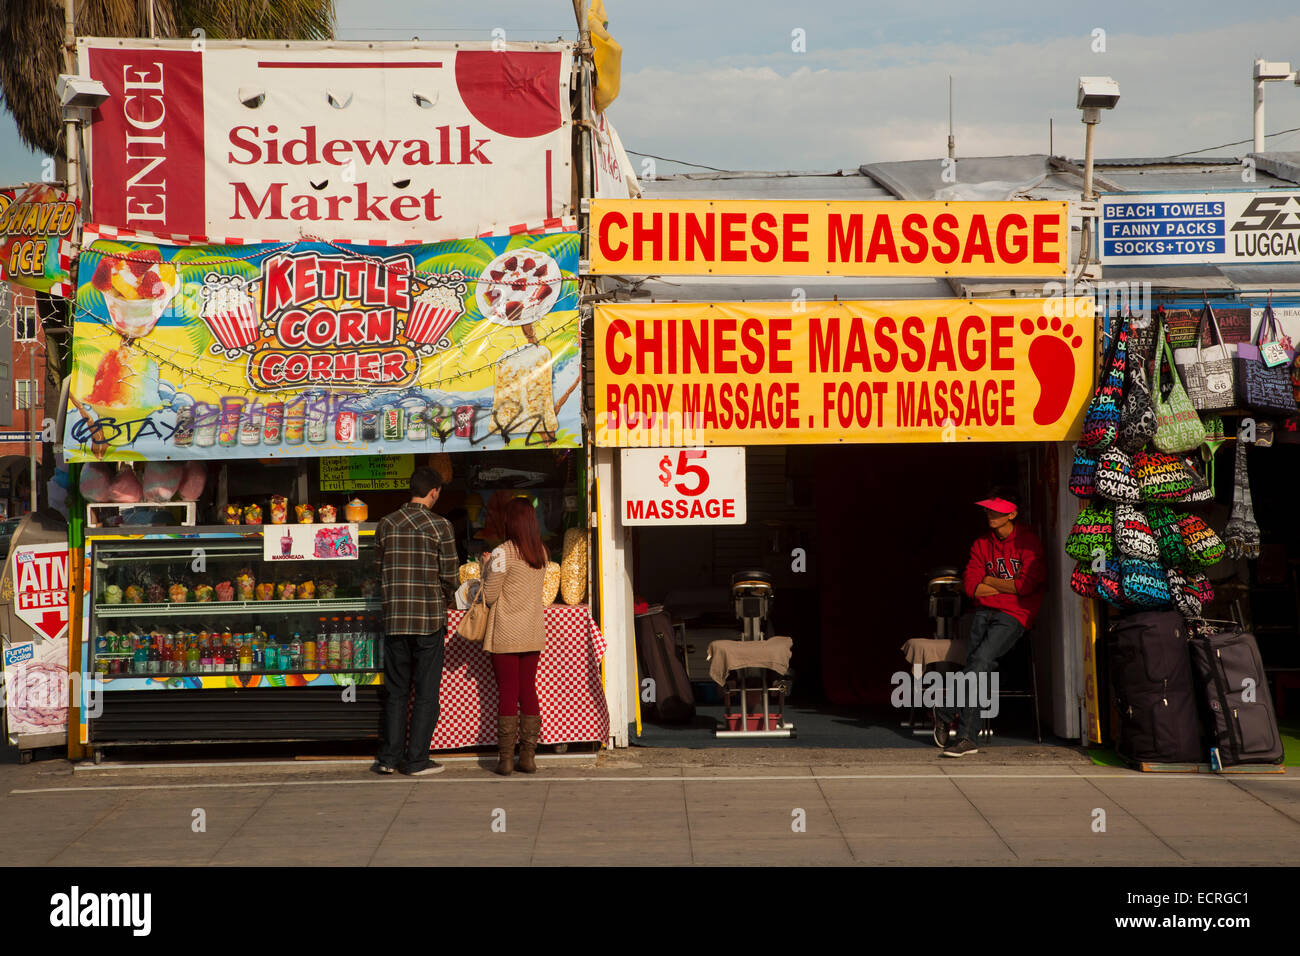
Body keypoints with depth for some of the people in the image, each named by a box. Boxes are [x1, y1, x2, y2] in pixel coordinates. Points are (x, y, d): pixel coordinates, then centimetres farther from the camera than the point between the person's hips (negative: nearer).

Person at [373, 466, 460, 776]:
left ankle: (390, 756, 12)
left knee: (395, 691, 12)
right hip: (429, 617, -3)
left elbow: (380, 572, 7)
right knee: (426, 692, 4)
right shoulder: (440, 526, -7)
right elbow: (449, 577, -6)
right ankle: (417, 759, 4)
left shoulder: (386, 524, 4)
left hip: (394, 618, 3)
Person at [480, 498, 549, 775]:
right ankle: (528, 756, 10)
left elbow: (489, 596, -12)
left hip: (506, 635, -5)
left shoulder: (503, 554, -14)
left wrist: (486, 570, 6)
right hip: (533, 633, 5)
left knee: (507, 693, -1)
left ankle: (505, 759, 1)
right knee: (528, 690, 9)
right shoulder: (541, 553, 5)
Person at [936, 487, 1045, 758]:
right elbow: (971, 586, 5)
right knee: (976, 661, -15)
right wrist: (1007, 586, -5)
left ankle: (946, 714, -17)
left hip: (1014, 616, -4)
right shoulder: (982, 543, 13)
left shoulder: (1028, 542, -2)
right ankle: (968, 736, -10)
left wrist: (989, 580, -1)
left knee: (980, 658, -25)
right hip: (985, 612, 4)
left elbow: (1026, 585, -13)